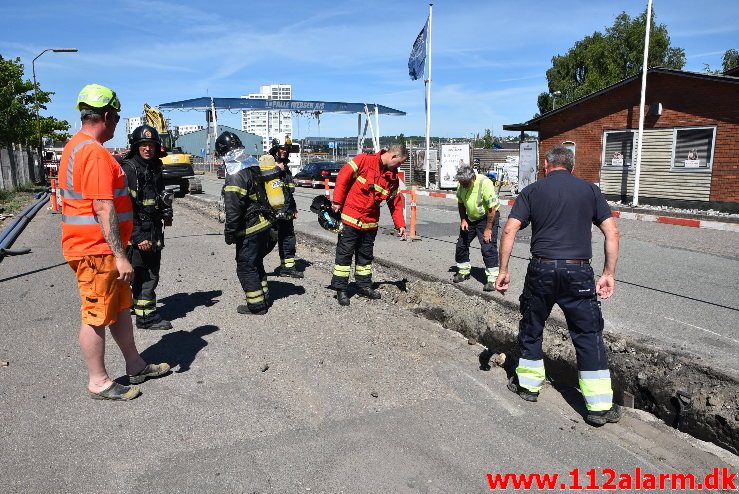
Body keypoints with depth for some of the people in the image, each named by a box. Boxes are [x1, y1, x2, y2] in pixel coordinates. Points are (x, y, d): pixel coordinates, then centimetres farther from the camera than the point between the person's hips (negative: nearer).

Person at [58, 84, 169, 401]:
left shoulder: (75, 147, 14)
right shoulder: (96, 153, -20)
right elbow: (104, 210, -24)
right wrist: (120, 256, -23)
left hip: (98, 248, 10)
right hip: (97, 249, -10)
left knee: (121, 307, 17)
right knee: (97, 315, 1)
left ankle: (135, 366, 29)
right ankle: (98, 382, 15)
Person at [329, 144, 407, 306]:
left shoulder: (393, 177, 6)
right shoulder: (364, 160, -12)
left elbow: (396, 203, 11)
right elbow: (343, 176, -12)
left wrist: (400, 225, 5)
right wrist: (337, 201, -12)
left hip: (371, 222, 6)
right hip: (351, 217, -6)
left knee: (366, 255, 15)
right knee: (345, 253, -1)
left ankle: (364, 286, 28)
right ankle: (340, 289, 8)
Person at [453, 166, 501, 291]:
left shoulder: (485, 183, -28)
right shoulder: (462, 185, -8)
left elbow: (492, 208, -25)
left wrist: (488, 229, -23)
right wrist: (463, 220, 0)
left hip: (487, 217, -7)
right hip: (470, 218, 7)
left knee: (488, 248, -14)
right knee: (461, 244, 9)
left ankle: (492, 279, -8)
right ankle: (463, 272, 28)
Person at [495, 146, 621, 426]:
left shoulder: (532, 191, 6)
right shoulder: (590, 190, 10)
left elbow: (510, 230, -4)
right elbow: (612, 232, 3)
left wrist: (503, 270, 1)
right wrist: (609, 273, 6)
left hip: (542, 269, 0)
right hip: (578, 272, 1)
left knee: (531, 327, 18)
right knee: (588, 335, 7)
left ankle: (528, 384, 31)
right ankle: (600, 406, 10)